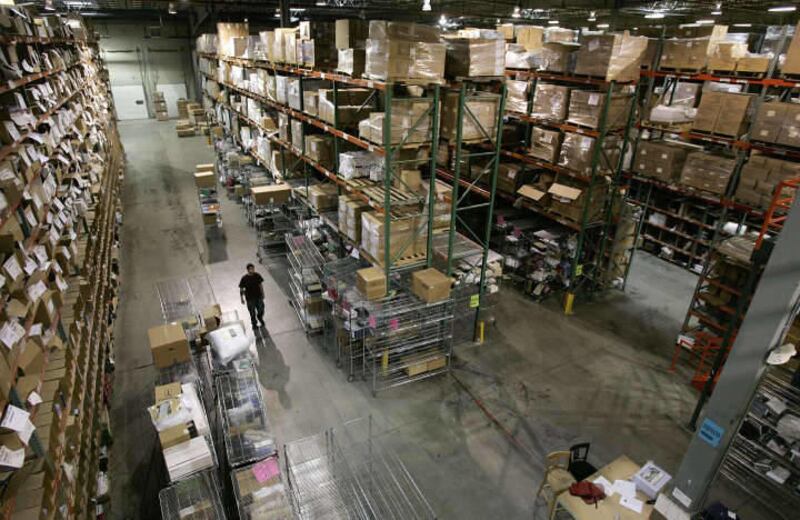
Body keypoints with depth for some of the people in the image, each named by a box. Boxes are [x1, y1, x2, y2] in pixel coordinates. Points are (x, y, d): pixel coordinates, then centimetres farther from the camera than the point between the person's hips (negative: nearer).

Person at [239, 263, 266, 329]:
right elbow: (241, 289, -11)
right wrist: (242, 298, -8)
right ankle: (254, 324, 39)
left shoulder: (257, 275, -11)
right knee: (252, 313, 15)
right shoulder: (244, 278, -21)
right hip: (250, 299, -3)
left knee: (261, 310, 19)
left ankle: (261, 319, 50)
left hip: (259, 297, 3)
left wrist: (262, 294, 9)